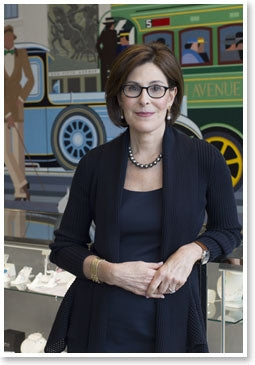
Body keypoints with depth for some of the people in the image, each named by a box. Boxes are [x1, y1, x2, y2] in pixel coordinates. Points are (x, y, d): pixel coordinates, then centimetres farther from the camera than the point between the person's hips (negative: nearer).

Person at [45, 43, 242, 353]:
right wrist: (109, 271, -15)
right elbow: (64, 246, 3)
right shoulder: (95, 164, -4)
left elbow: (229, 231, 7)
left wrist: (192, 251, -14)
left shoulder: (204, 159, -7)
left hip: (171, 322, 0)